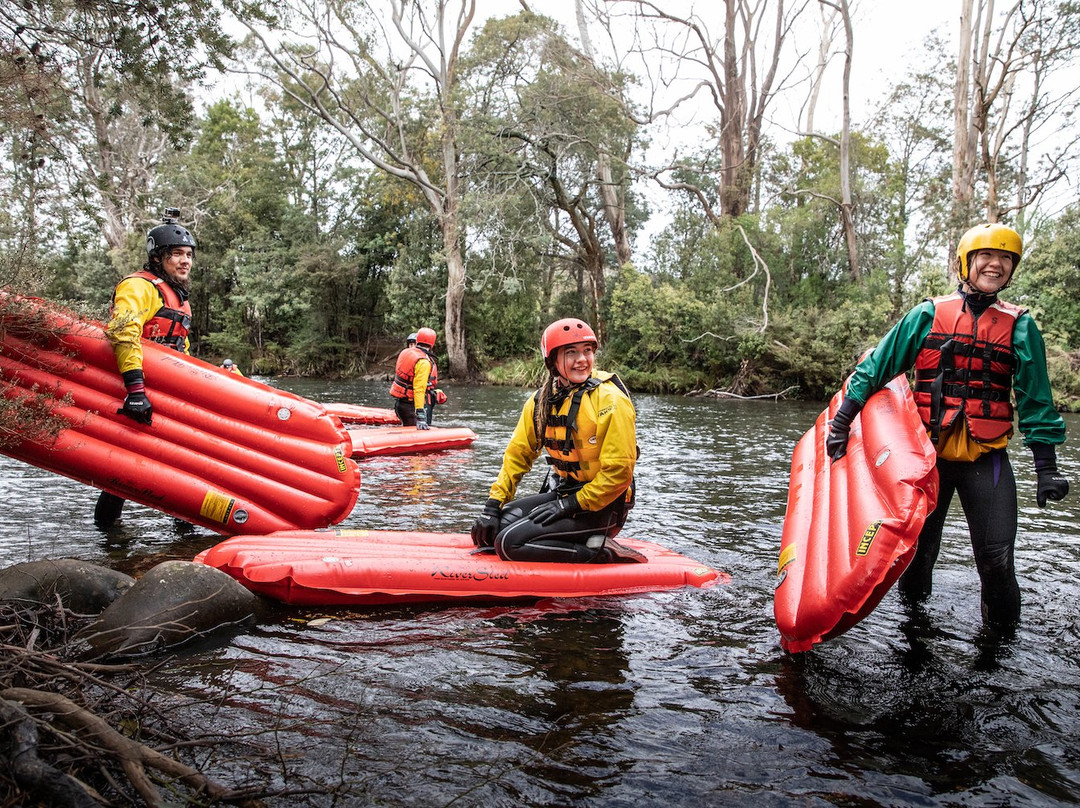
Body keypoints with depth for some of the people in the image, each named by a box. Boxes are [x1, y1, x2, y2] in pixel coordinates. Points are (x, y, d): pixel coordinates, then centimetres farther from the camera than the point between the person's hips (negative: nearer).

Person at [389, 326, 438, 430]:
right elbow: (419, 389, -28)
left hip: (399, 402, 9)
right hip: (410, 405, -9)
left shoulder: (405, 352, 5)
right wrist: (420, 416, -31)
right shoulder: (424, 362, -21)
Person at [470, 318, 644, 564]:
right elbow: (517, 454, 9)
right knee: (490, 529, -1)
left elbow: (619, 471, -20)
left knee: (510, 542, -19)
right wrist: (493, 504, 0)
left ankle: (602, 552, -10)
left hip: (602, 507, -8)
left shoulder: (610, 400, -17)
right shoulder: (541, 400, 3)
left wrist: (572, 504, -18)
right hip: (563, 494, 8)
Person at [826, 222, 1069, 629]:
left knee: (996, 555, -4)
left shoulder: (1020, 327, 6)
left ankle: (1002, 628, 19)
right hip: (929, 453, 0)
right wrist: (841, 423, -2)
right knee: (918, 544, 8)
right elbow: (875, 368, 3)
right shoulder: (927, 315, 3)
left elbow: (1036, 401, 6)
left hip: (987, 458, 0)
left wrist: (1046, 467, 0)